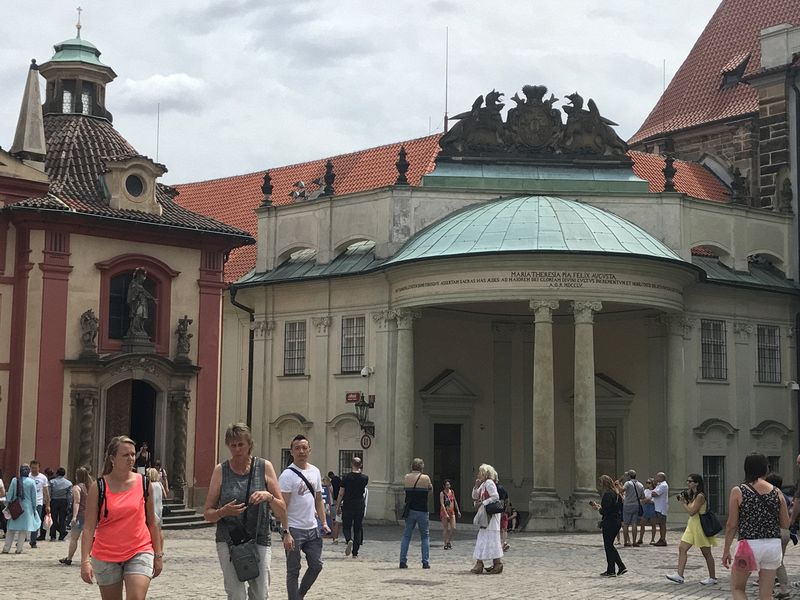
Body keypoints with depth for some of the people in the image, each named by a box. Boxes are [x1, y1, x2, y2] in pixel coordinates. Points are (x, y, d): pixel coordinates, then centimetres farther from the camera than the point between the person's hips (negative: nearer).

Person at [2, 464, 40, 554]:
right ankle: (19, 549, 4)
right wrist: (34, 509, 9)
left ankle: (6, 549, 10)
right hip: (27, 508, -1)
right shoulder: (31, 482, -5)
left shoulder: (14, 480, -3)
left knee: (11, 529, 10)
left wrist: (7, 506, 7)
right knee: (23, 529, 6)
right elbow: (33, 497, 0)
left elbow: (9, 494, -1)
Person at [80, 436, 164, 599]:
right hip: (106, 556, 0)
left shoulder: (144, 484, 2)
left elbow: (152, 523, 10)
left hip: (139, 553, 0)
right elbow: (89, 527, -5)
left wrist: (158, 555, 8)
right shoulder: (98, 487, -3)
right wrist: (85, 561, -14)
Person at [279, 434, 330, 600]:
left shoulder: (315, 471, 9)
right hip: (294, 530, -7)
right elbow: (283, 506, -16)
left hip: (312, 529, 7)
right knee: (293, 571, 2)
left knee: (316, 565, 11)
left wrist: (323, 522, 8)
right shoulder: (288, 475, -12)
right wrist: (286, 533, -22)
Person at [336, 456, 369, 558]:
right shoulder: (365, 478, -2)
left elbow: (341, 494, -5)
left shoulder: (346, 477, -7)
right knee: (357, 529, 9)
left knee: (346, 527, 10)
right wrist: (359, 473, 15)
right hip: (360, 507, 2)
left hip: (347, 506, -2)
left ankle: (349, 540, -22)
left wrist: (338, 506, 5)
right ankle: (355, 553, 8)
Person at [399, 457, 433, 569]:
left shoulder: (406, 478, 1)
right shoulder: (425, 478, -8)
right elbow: (430, 490, 6)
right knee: (425, 536, 9)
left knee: (406, 536, 10)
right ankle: (426, 562, 4)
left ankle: (403, 561, 4)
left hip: (409, 510, 3)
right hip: (422, 511, -3)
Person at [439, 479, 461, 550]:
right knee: (445, 529, -1)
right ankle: (445, 544, 8)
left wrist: (458, 511, 15)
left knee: (453, 528, -3)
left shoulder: (452, 492, 8)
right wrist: (446, 514, -22)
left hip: (452, 512, 5)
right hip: (444, 512, -5)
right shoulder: (442, 493, -9)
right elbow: (442, 504, -15)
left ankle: (449, 541, 17)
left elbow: (455, 502, 17)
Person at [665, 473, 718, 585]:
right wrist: (683, 499, 3)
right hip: (692, 525, 9)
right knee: (682, 548, -1)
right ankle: (679, 575, -5)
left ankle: (712, 578, 14)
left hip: (700, 525, -9)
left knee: (706, 553, 2)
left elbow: (691, 512, -20)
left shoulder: (700, 496, -18)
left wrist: (682, 502, -10)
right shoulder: (691, 495, 11)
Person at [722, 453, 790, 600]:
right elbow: (786, 524, 6)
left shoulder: (738, 491, -5)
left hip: (749, 544, -3)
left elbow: (732, 525, -5)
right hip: (774, 544, 3)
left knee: (737, 588, 14)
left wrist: (726, 550, 3)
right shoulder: (777, 492, 3)